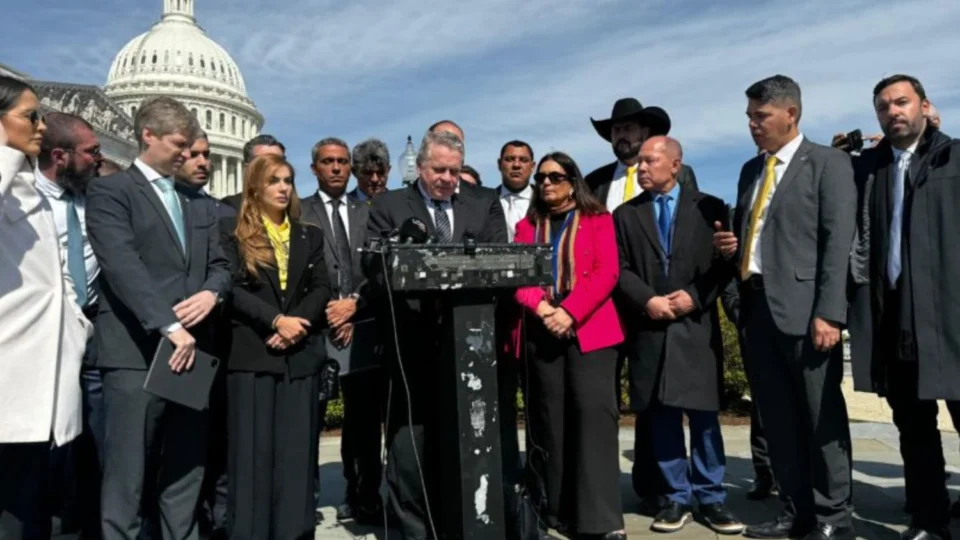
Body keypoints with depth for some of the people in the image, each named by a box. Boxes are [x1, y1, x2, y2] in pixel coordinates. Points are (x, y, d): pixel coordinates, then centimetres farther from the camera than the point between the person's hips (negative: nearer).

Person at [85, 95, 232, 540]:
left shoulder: (198, 206, 20)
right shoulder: (110, 191, -1)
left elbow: (220, 264, 16)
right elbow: (123, 266, -14)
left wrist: (211, 292, -7)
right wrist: (169, 326, -22)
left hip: (191, 349, 6)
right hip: (137, 353, -6)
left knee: (185, 472, 10)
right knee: (128, 476, -1)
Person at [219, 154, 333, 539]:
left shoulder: (309, 236, 15)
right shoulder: (232, 231, 5)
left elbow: (321, 289, 6)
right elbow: (231, 287, -7)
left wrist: (297, 325, -11)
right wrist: (276, 320, -17)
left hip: (301, 356, 3)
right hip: (252, 354, -3)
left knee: (297, 452, 3)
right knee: (253, 451, -1)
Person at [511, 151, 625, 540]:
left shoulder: (598, 219, 9)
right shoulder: (527, 226, 18)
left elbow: (607, 272, -4)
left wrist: (569, 312, -15)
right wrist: (542, 308, -12)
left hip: (589, 329, -3)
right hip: (540, 332, 3)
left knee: (593, 414, -10)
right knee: (550, 420, 5)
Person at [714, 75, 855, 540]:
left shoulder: (828, 163, -1)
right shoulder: (751, 170, 18)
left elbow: (838, 241, -9)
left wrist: (828, 313, -17)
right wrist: (730, 245, 2)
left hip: (803, 307, -6)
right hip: (756, 307, 7)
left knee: (821, 416, 3)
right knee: (777, 418, 11)